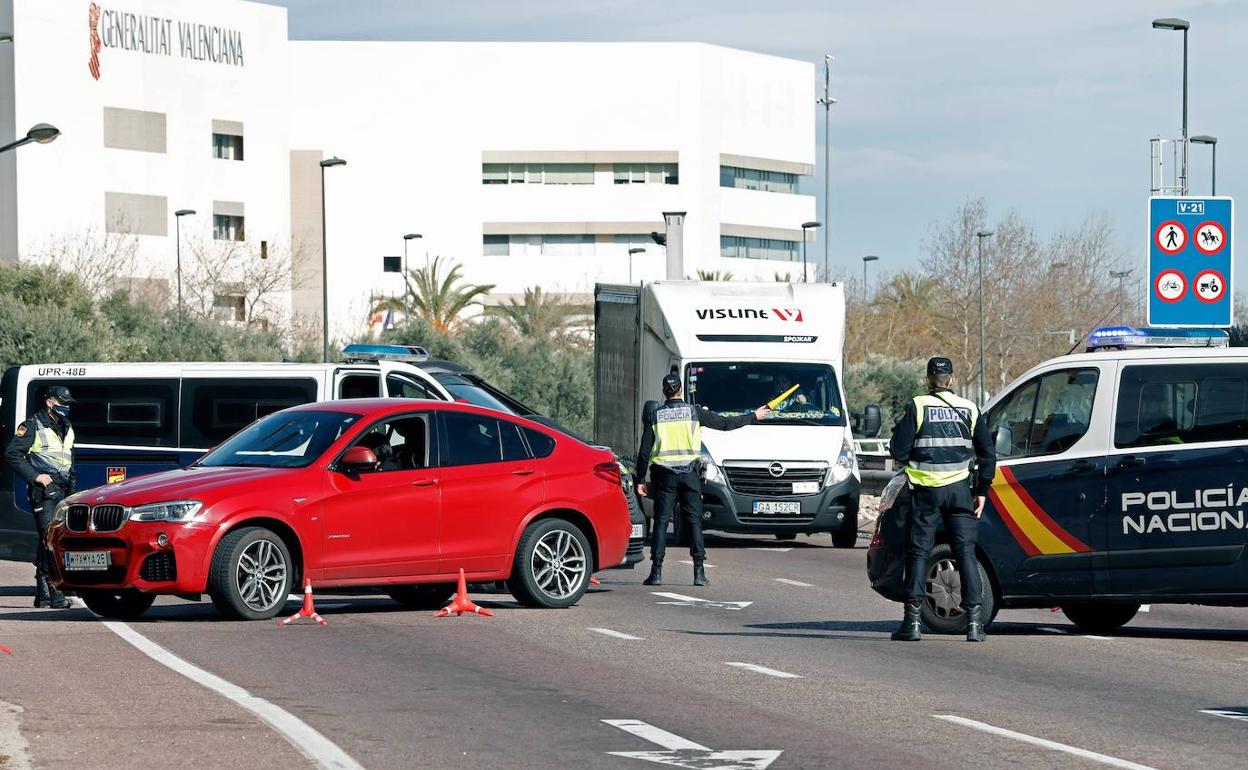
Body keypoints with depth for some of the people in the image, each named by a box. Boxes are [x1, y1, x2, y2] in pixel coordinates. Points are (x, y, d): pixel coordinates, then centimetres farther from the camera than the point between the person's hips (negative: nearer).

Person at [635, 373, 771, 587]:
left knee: (661, 522, 2)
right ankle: (699, 572, -2)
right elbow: (725, 423, 4)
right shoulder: (694, 412, 1)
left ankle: (656, 572, -5)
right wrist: (754, 417, 16)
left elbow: (644, 450, 2)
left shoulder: (654, 415, 2)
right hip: (690, 473, 0)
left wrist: (640, 479, 8)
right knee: (694, 521, 4)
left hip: (664, 476, 0)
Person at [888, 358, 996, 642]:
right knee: (966, 552, 5)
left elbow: (898, 450, -7)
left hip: (926, 490, -2)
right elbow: (988, 453, 7)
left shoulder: (917, 407, -4)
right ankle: (974, 621, -1)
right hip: (960, 489, 2)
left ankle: (912, 621, 0)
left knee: (918, 552, 4)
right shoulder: (969, 409, 6)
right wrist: (982, 491, 13)